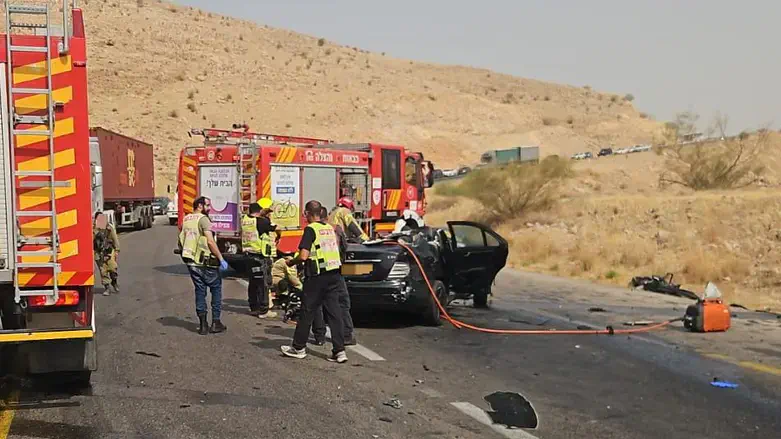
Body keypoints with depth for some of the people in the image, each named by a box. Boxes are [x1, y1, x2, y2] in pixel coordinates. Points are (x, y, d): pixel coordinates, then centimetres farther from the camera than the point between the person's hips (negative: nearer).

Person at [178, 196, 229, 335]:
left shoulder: (186, 220, 12)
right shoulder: (203, 219, -12)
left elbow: (181, 241, 14)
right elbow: (210, 241, -20)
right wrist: (221, 259, -17)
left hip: (191, 262, 7)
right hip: (205, 262, -7)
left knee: (199, 290, 13)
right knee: (216, 288, 9)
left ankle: (203, 324, 11)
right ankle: (216, 322, 7)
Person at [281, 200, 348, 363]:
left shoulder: (311, 229, -10)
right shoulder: (330, 228, 12)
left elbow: (303, 256, -18)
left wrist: (291, 262, 1)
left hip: (317, 276, -6)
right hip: (334, 275, 6)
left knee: (307, 312, 5)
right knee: (334, 313, 5)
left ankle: (298, 348, 16)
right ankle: (339, 351, 1)